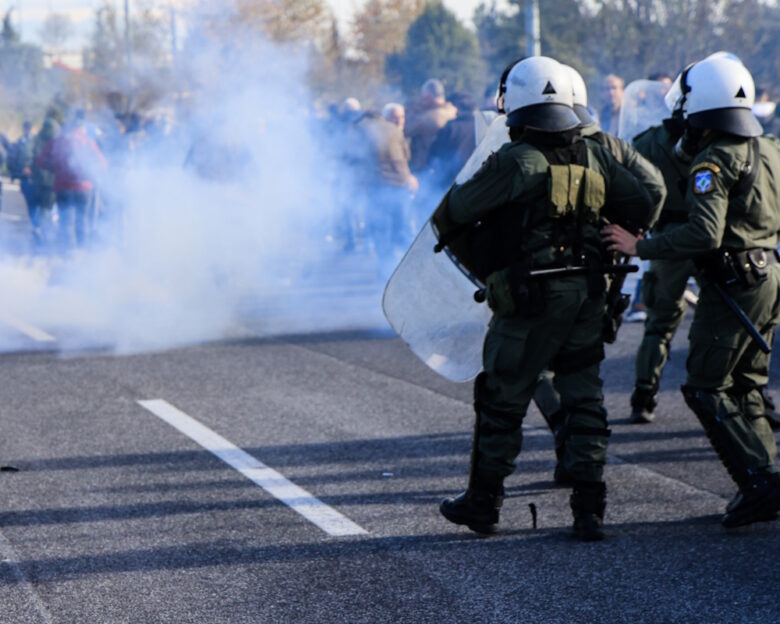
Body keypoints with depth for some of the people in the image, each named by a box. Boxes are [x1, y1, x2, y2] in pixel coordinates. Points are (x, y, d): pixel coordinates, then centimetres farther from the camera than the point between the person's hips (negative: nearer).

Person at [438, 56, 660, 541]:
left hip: (530, 298, -5)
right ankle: (590, 509, 7)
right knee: (584, 397, 10)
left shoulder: (514, 161, -14)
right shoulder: (594, 157, 4)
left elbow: (459, 209, -8)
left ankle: (484, 501, 21)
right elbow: (643, 209, 7)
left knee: (503, 399, 10)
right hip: (587, 295, 5)